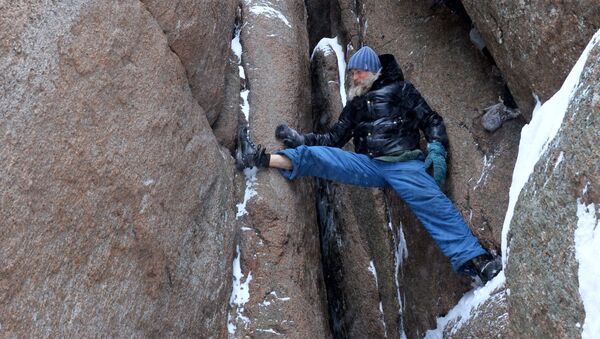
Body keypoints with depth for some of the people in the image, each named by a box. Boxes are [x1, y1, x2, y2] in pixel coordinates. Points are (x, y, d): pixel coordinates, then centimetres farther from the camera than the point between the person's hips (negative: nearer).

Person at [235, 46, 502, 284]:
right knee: (315, 155, -12)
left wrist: (436, 148, -9)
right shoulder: (355, 105, 29)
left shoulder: (399, 90, 14)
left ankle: (475, 261, -39)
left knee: (433, 204, -29)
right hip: (368, 166, 5)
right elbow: (334, 138, 26)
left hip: (404, 163, -5)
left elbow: (430, 119, 8)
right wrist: (302, 139, 12)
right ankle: (259, 158, -18)